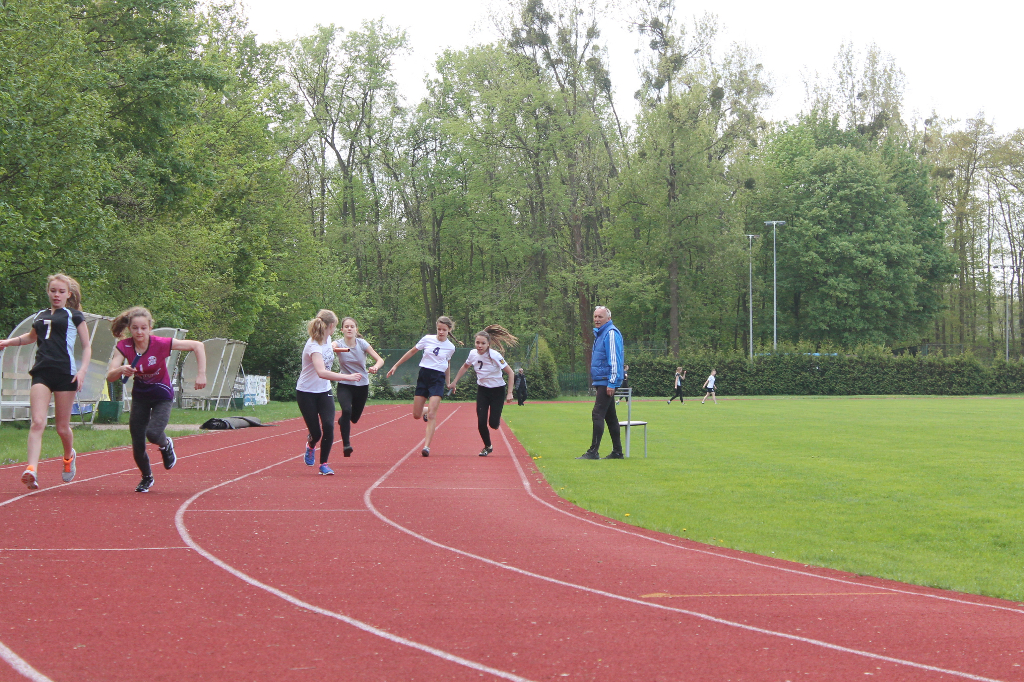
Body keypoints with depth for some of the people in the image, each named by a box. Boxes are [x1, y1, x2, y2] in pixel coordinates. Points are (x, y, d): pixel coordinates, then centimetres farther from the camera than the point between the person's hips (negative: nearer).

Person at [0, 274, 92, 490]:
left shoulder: (74, 316, 6)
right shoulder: (40, 316, 17)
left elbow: (87, 346, 5)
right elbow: (31, 336, 37)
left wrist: (82, 370, -9)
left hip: (65, 374, -3)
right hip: (41, 373, 3)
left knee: (62, 426, 5)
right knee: (37, 423, -14)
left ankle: (69, 456, 37)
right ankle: (31, 470, -26)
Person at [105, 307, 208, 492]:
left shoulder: (161, 344, -25)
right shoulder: (124, 346, -17)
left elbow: (198, 345, -20)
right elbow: (110, 377, -24)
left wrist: (201, 374, -26)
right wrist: (121, 370, -46)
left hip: (162, 396, -3)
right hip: (140, 395, 3)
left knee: (153, 433, -27)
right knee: (137, 444, 1)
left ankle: (166, 445, 11)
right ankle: (147, 477, 30)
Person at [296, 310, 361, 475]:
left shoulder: (327, 340, -3)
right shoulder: (314, 346, -29)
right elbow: (321, 372, -45)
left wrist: (338, 349, 41)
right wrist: (347, 377, -48)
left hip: (324, 391, 6)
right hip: (306, 393, -6)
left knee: (328, 426, -13)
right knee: (316, 432, -2)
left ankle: (324, 464, 2)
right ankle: (311, 445, 37)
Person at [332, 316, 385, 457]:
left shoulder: (362, 344, -9)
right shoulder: (339, 344, -12)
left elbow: (380, 360, -12)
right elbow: (332, 347, -36)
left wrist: (375, 367, -36)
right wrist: (334, 348, -61)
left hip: (362, 386, 2)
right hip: (345, 386, -2)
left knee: (354, 418, 14)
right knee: (346, 410, -28)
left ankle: (342, 421, 51)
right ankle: (346, 444, -22)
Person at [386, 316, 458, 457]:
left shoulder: (450, 347, 3)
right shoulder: (427, 339, 0)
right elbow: (412, 352, 12)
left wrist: (449, 383, 17)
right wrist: (396, 365, 13)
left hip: (438, 379, -2)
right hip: (423, 375, 2)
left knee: (431, 414, -16)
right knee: (416, 415, 4)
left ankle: (426, 446, -17)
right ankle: (427, 411, 40)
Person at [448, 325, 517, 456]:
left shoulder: (495, 356, -22)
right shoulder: (473, 354, -8)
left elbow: (510, 373, -14)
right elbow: (465, 367, 15)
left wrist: (509, 393, -18)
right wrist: (454, 382, 17)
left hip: (497, 390, -4)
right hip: (482, 390, 4)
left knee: (493, 423, -9)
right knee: (481, 422, -7)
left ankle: (497, 420, 30)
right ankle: (487, 447, 17)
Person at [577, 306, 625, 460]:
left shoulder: (611, 333, -11)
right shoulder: (599, 333, 19)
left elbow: (614, 359, -18)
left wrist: (612, 383, -22)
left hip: (607, 382, -10)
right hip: (602, 382, 10)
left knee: (598, 415, -13)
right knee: (610, 417, 11)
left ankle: (593, 451, -15)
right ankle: (617, 451, 15)